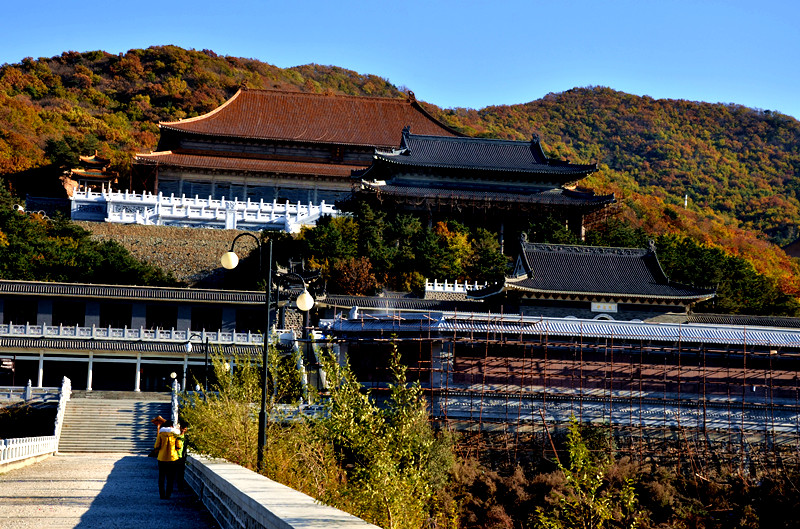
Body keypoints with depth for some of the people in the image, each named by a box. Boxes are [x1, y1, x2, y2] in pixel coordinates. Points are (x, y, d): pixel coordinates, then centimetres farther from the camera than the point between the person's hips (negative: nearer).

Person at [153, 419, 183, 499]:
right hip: (173, 459, 0)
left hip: (162, 459, 0)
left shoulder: (161, 434, -2)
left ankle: (162, 495, 10)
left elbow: (156, 447, -6)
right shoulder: (175, 434, -1)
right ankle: (168, 495, 3)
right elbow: (178, 447, -4)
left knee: (161, 478, 11)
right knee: (170, 478, 7)